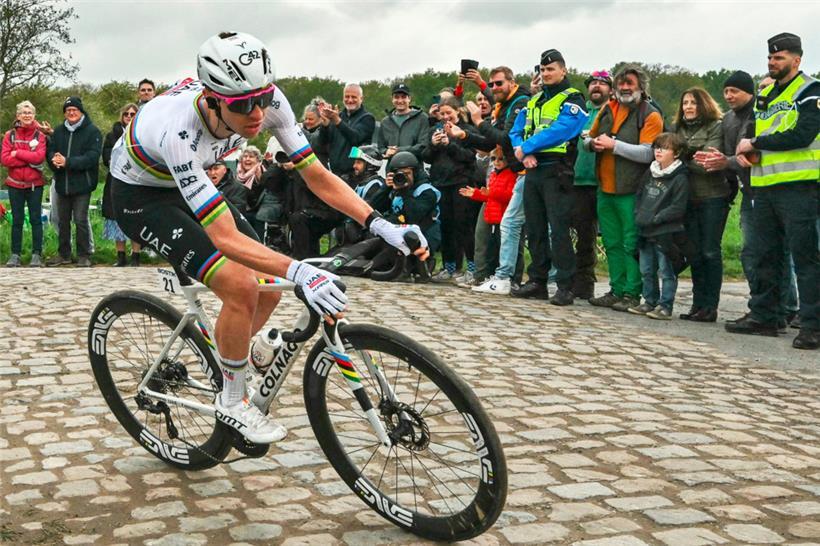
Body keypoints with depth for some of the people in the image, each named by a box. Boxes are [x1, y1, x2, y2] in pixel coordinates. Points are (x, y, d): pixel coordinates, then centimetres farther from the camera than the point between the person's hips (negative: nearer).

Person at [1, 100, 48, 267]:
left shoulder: (40, 135, 0)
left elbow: (40, 156, -15)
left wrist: (17, 153, -13)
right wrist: (29, 160, -14)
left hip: (35, 184, -1)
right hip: (15, 184, 1)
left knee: (36, 219, 2)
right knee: (17, 220, 6)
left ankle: (37, 254, 7)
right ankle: (15, 255, 10)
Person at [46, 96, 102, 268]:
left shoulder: (92, 131, -6)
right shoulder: (58, 131, 12)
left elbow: (92, 156, -17)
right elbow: (50, 150, 6)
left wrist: (67, 162, -24)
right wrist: (54, 159, -19)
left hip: (82, 184, -6)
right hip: (62, 183, 6)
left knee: (80, 220, -4)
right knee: (63, 220, 13)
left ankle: (84, 255, 8)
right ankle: (64, 254, 25)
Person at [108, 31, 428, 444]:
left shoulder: (267, 101, -25)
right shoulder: (180, 132, -41)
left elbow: (317, 176, -19)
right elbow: (225, 238, -44)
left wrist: (379, 225, -31)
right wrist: (297, 271, -58)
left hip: (188, 182, 6)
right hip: (139, 196, -6)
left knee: (269, 289, -2)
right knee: (240, 286, -24)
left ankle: (221, 366, 27)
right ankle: (232, 401, -1)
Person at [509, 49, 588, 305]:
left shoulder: (572, 100, -3)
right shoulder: (534, 101, 19)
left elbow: (558, 131, -18)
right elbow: (516, 131, 13)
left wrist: (525, 147, -15)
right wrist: (524, 154, -8)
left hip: (557, 173, -7)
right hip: (533, 171, 7)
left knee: (558, 230, -9)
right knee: (534, 229, 10)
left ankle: (565, 286, -6)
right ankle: (537, 281, 18)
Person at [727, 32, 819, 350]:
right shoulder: (764, 94, 20)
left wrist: (755, 143, -11)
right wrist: (745, 152, 2)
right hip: (765, 186, 8)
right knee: (764, 255, 11)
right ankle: (763, 316, 20)